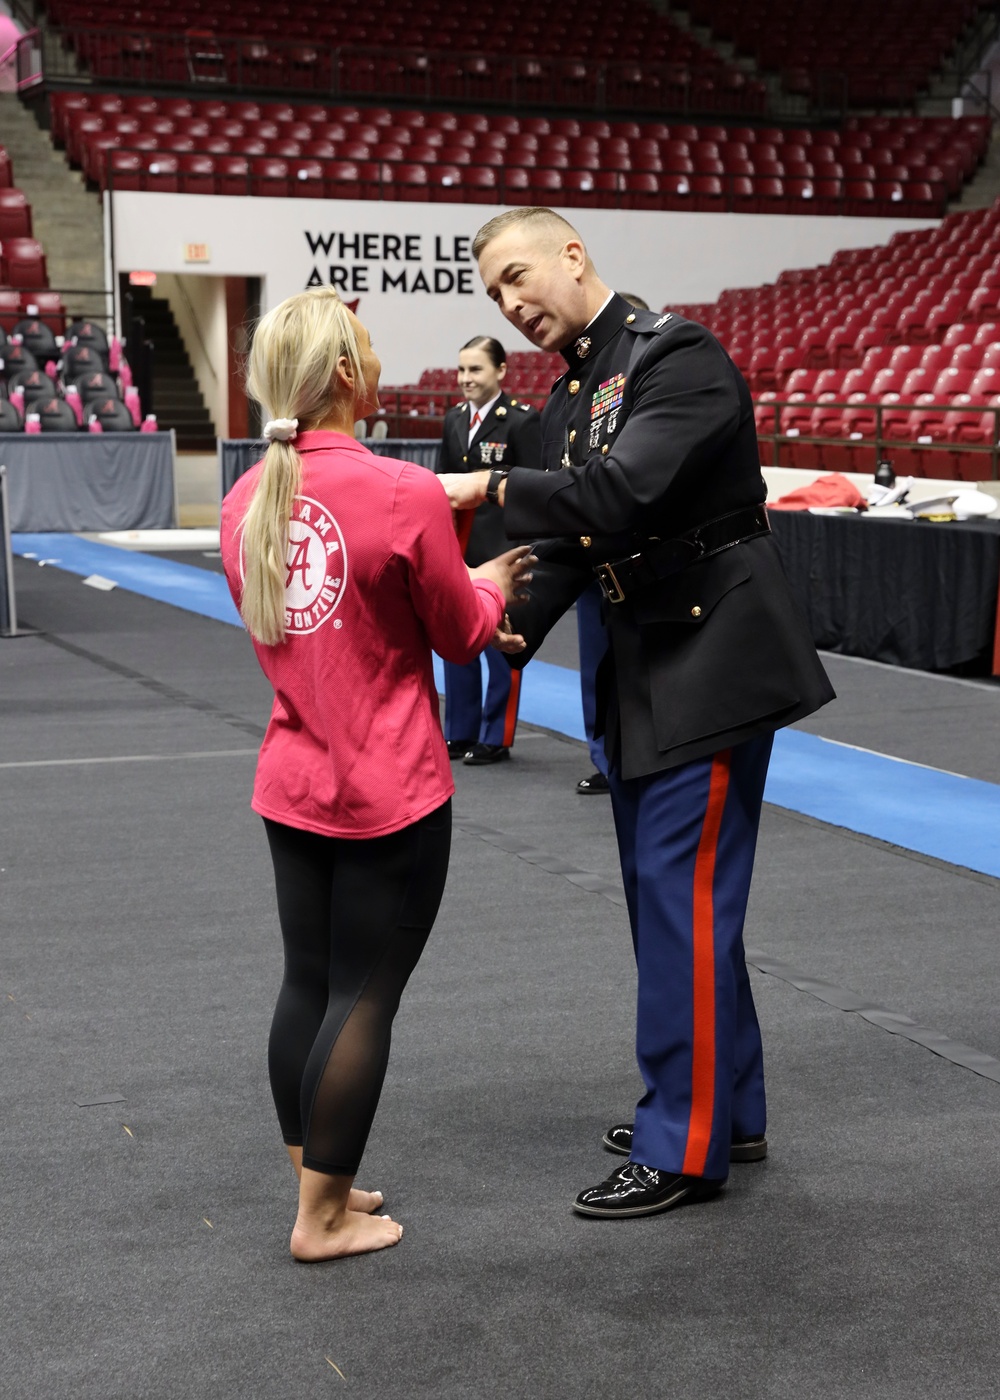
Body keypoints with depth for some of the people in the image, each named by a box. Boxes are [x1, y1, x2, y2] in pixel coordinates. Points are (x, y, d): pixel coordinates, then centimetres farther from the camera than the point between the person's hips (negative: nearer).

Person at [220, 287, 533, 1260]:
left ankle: (318, 1183, 30)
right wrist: (488, 585, 16)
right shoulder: (404, 494, -18)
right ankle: (323, 1218, 13)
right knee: (364, 996, 4)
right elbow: (462, 634, -7)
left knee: (307, 983, 16)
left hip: (290, 787, 6)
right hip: (390, 795, -6)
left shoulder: (245, 502, 1)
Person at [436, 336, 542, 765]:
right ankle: (459, 733, 22)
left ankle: (496, 738, 12)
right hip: (456, 548, 7)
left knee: (502, 642, 2)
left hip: (501, 549, -7)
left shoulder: (522, 420, -8)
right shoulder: (454, 419, 11)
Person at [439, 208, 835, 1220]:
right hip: (643, 666, 10)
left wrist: (493, 487, -21)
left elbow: (626, 495, -29)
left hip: (714, 654, -10)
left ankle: (686, 1145, 3)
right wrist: (508, 629, -8)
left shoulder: (678, 356, -16)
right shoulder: (568, 395, 12)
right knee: (663, 891, 15)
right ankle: (726, 1109, 29)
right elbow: (568, 538, 8)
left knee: (681, 894, -7)